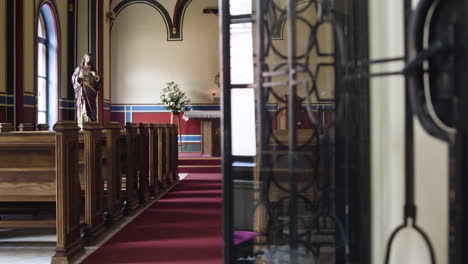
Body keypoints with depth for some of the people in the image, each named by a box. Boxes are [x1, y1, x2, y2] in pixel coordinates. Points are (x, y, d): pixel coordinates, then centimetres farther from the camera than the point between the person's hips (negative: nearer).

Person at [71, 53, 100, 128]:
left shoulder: (92, 69, 15)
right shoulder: (79, 68, 6)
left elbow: (97, 79, 13)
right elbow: (73, 77, 3)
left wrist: (95, 76, -9)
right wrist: (79, 77, -17)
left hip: (91, 90, 3)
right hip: (82, 89, -3)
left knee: (91, 106, -3)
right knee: (82, 105, -11)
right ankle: (82, 124, -14)